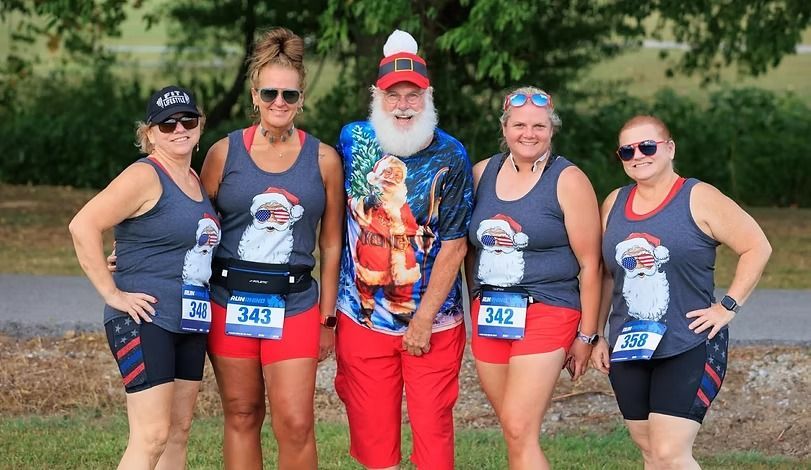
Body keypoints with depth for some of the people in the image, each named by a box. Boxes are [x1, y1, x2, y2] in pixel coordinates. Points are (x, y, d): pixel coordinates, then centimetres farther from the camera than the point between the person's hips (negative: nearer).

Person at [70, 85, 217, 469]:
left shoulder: (195, 180, 14)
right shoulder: (145, 177, -11)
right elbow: (83, 225, -20)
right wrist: (111, 293, -19)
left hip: (191, 323, 9)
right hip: (144, 321, -9)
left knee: (179, 431, 9)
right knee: (152, 436, -14)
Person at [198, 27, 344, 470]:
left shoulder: (323, 159, 3)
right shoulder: (224, 152, 2)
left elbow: (331, 245, 8)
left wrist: (327, 317, 7)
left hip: (294, 304, 0)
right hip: (231, 300, 1)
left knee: (296, 425, -7)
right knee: (241, 417, 6)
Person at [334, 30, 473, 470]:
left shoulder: (450, 157, -9)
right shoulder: (353, 139, 0)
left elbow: (453, 248, -10)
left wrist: (423, 321, -12)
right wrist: (330, 296, 9)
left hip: (432, 323, -2)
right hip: (363, 315, 3)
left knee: (432, 425, -1)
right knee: (372, 429, 6)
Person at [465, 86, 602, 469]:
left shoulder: (568, 181, -5)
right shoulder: (482, 173, 9)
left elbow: (590, 263, -5)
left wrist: (586, 335, -6)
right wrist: (476, 307, 14)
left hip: (546, 313, -5)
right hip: (489, 315, 5)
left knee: (519, 430, -14)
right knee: (516, 430, 8)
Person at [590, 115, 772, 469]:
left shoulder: (699, 200, -6)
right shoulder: (614, 204, 11)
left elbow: (757, 247, -5)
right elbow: (605, 274, 18)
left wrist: (728, 306, -10)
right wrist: (596, 336, 14)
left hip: (690, 348, -6)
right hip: (629, 348, 6)